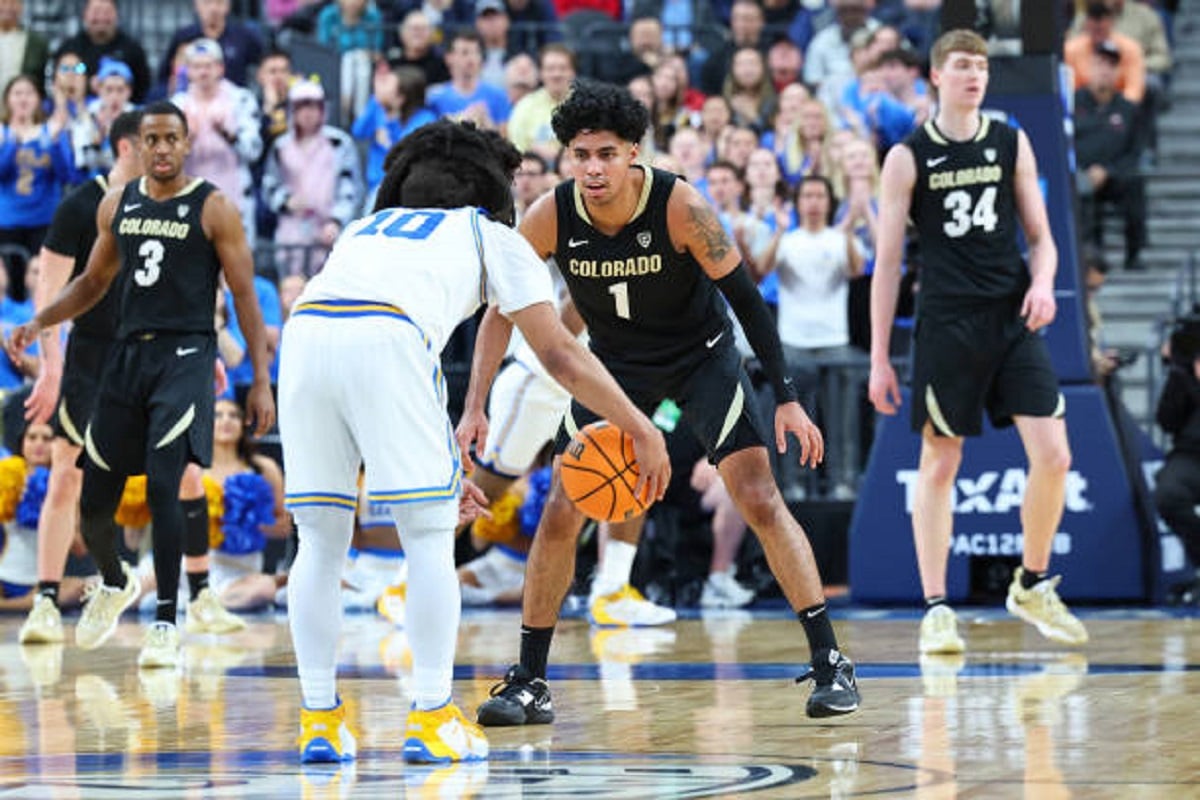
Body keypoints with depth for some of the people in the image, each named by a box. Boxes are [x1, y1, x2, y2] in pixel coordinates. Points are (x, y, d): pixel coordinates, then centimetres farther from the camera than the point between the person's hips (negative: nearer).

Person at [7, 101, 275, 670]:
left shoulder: (213, 209, -4)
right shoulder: (117, 205, 11)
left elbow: (244, 296, -3)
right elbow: (94, 281, 23)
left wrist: (261, 380, -9)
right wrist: (40, 322, 7)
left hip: (185, 356, -5)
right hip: (127, 355, 5)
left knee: (162, 483, -20)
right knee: (94, 500, 5)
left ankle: (166, 624, -12)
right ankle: (113, 584, 37)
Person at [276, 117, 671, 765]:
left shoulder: (364, 227, 40)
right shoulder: (492, 236, 28)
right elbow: (558, 355, 21)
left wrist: (437, 470, 47)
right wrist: (643, 432, 29)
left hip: (303, 331, 4)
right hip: (387, 340, -4)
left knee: (320, 541, 15)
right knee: (430, 538, 8)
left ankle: (320, 720, 15)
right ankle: (432, 721, 7)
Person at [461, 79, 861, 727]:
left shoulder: (680, 205, -29)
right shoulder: (550, 218, -21)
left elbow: (745, 297, -21)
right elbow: (502, 309, -9)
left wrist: (786, 398, -23)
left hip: (702, 357, -3)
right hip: (615, 364, 3)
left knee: (760, 500, -12)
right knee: (559, 516, -5)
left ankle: (829, 663, -6)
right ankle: (529, 681, 5)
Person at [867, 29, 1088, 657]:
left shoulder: (1011, 144, 8)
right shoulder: (908, 158, 0)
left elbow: (1040, 236, 13)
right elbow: (887, 263, 1)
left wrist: (1042, 282, -10)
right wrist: (879, 359, -2)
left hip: (1014, 321, 3)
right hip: (946, 323, -3)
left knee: (1053, 456, -5)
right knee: (939, 465, 2)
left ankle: (1032, 586, 15)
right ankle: (936, 610, 8)